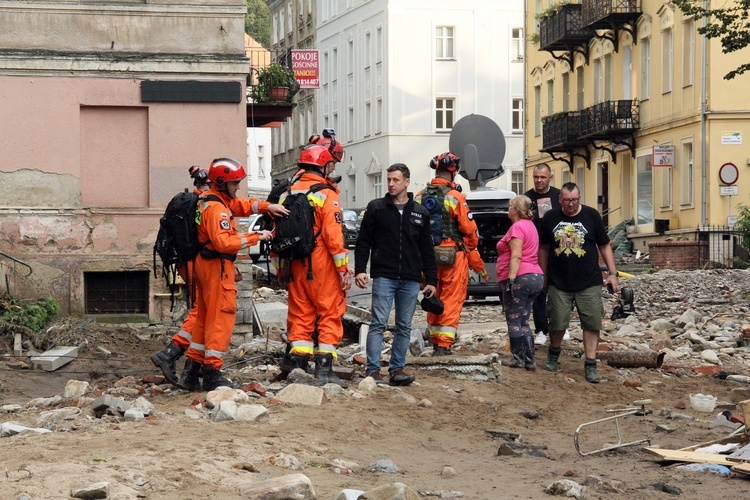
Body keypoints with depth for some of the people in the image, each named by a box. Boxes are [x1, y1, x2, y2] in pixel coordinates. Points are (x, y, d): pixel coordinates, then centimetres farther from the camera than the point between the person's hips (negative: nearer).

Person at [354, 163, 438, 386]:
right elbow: (363, 242, 4)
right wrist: (360, 269, -7)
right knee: (378, 323, -7)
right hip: (383, 276, -3)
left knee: (404, 326, 5)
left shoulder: (420, 213, 11)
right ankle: (372, 369, -6)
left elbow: (427, 250, 14)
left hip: (411, 280, 3)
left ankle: (397, 368, 12)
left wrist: (431, 280, 9)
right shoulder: (376, 208, 4)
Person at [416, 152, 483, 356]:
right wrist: (475, 258, 6)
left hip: (427, 256, 6)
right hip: (452, 256, -5)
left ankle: (436, 344, 22)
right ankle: (444, 346, -7)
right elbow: (469, 230, -9)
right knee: (451, 301, -2)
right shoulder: (454, 197, -12)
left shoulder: (420, 197, 5)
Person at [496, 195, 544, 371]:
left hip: (520, 277, -10)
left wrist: (510, 279, -23)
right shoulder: (530, 226, 19)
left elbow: (516, 256, -20)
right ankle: (529, 360, 8)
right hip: (536, 277, 10)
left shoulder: (517, 227, -11)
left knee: (514, 322, -2)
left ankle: (519, 358, -2)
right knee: (523, 322, 12)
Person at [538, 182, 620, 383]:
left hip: (589, 283, -1)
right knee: (557, 323, 3)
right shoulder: (550, 218, 2)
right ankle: (553, 355, 29)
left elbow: (604, 246, 5)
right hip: (559, 283, 1)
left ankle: (590, 365, 4)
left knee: (592, 323, -3)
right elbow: (543, 248, 12)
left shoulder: (592, 216, 0)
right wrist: (543, 276, 14)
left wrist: (613, 273, 0)